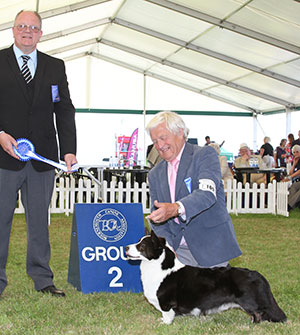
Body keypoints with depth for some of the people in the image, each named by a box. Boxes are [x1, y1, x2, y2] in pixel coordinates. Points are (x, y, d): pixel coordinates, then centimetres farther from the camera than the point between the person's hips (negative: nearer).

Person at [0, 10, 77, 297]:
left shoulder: (55, 67, 11)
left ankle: (42, 279, 17)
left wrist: (69, 151, -3)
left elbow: (65, 111, 8)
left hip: (42, 158, 2)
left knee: (40, 220, 9)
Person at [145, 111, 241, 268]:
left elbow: (207, 193, -21)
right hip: (179, 251, 4)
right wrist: (166, 246, -9)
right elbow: (156, 216, 10)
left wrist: (176, 208, -39)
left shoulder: (205, 154, -4)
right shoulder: (155, 174, 13)